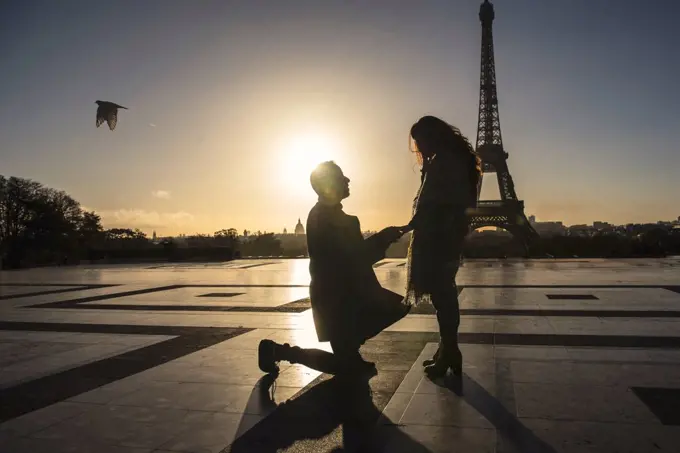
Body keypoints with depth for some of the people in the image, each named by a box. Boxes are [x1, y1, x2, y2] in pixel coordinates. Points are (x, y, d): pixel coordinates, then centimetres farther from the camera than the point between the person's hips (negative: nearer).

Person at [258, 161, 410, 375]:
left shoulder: (332, 214, 14)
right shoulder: (323, 217, -17)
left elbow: (356, 255, 13)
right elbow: (351, 257, -24)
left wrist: (384, 238, 4)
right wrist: (384, 237, -17)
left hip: (345, 293, 10)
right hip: (335, 298, -10)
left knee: (397, 307, 12)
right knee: (345, 364, -2)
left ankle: (350, 349, 18)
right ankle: (277, 350, 6)